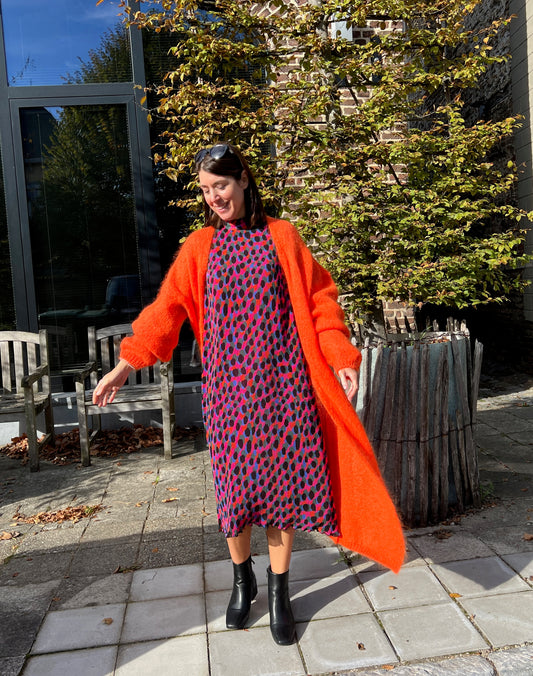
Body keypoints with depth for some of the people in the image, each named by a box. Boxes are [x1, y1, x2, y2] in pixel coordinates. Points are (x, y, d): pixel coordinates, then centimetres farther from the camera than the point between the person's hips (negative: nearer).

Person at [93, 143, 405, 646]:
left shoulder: (281, 236, 6)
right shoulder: (199, 247, 8)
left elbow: (318, 299, 4)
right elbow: (166, 309, 4)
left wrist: (341, 358, -6)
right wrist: (124, 366, -2)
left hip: (282, 379, 0)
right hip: (228, 382, 1)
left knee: (282, 479, 3)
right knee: (234, 482, 5)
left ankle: (279, 591, 23)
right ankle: (242, 581, 31)